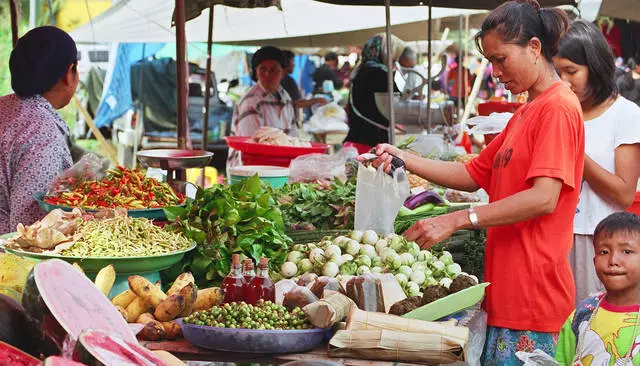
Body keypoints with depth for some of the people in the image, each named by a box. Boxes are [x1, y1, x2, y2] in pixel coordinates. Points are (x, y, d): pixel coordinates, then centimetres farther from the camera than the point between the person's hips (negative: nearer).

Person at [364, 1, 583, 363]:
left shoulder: (558, 108, -11)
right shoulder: (526, 113, 20)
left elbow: (543, 198, -21)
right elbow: (474, 174, 19)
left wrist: (456, 220, -22)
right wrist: (404, 160, 7)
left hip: (532, 294, -9)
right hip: (507, 289, 9)